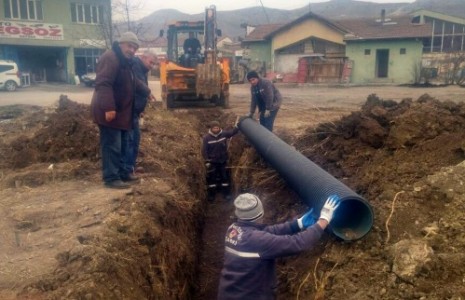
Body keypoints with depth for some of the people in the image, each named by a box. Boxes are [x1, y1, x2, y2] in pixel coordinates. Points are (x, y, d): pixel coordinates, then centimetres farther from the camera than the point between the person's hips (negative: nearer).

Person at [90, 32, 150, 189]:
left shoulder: (125, 61, 16)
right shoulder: (110, 58, -18)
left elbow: (133, 81, 33)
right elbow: (103, 84, -29)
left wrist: (147, 91, 38)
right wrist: (108, 108, -34)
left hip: (121, 111, 11)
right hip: (109, 112, -11)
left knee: (122, 145, 17)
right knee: (112, 146, -6)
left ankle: (122, 172, 28)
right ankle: (111, 178, 1)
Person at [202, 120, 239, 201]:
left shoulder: (224, 134, -7)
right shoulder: (206, 138, -12)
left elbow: (233, 131, -15)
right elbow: (204, 151, -9)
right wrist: (207, 161, -11)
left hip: (223, 160, 2)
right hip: (212, 161, -2)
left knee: (225, 176, 10)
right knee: (211, 178, 8)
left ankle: (227, 193, 24)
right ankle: (211, 194, 22)